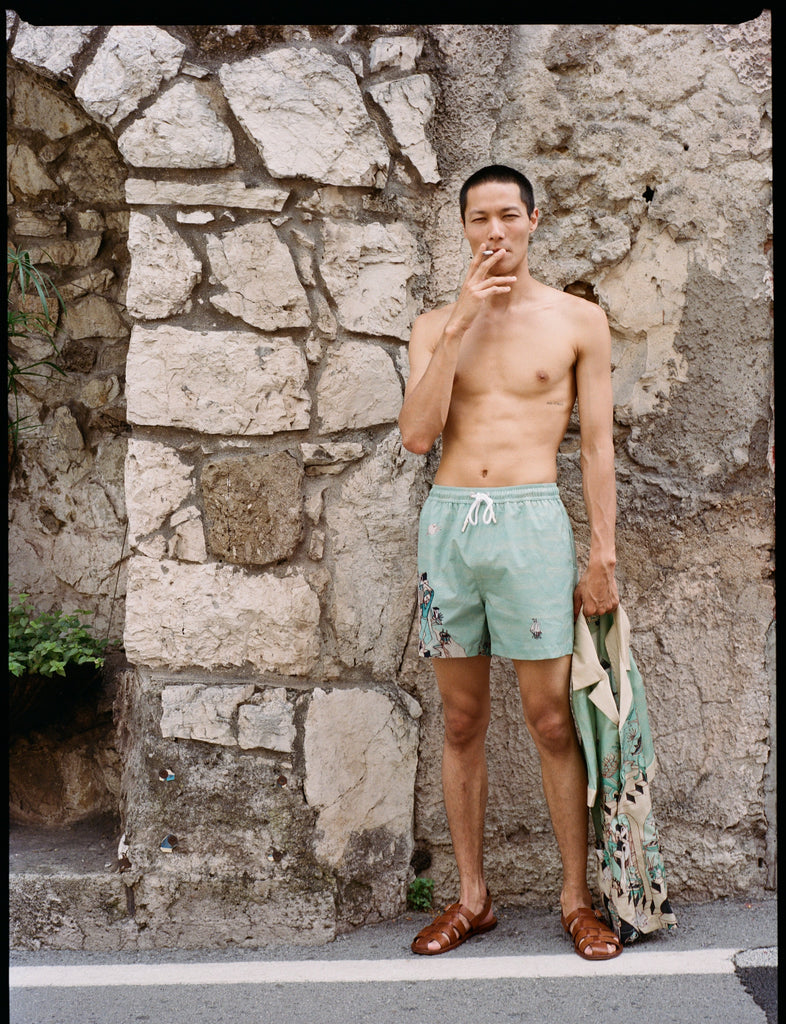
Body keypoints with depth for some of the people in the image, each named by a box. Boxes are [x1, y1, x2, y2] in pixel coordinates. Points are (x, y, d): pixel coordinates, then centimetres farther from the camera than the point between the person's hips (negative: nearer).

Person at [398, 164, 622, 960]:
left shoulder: (578, 321, 7)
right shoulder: (435, 326, 11)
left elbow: (597, 445, 5)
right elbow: (417, 434, -4)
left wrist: (602, 553, -1)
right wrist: (462, 321, -7)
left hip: (531, 521, -2)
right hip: (448, 520, 3)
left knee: (552, 721, 1)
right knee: (462, 723, 8)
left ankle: (576, 899, 18)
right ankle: (472, 899, 21)